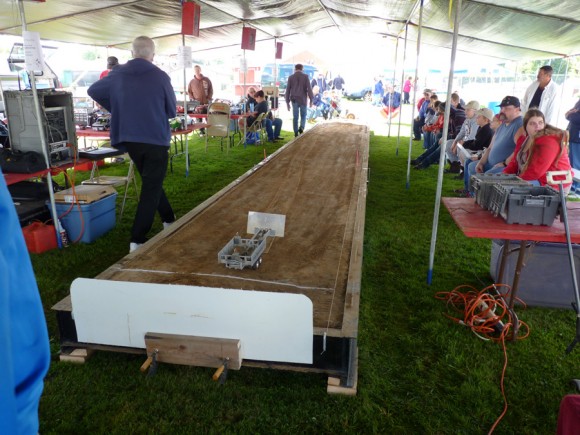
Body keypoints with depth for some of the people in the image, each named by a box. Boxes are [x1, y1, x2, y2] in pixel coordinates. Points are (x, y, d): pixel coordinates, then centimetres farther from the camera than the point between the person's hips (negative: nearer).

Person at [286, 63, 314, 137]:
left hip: (294, 100, 1)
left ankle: (296, 133, 8)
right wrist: (311, 99, -2)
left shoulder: (291, 77, 2)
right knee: (303, 115, 14)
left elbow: (288, 90, 3)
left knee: (295, 117, 8)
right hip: (303, 100, -1)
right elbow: (309, 88, -7)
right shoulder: (305, 77, -3)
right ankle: (301, 127, -12)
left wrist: (287, 102, 9)